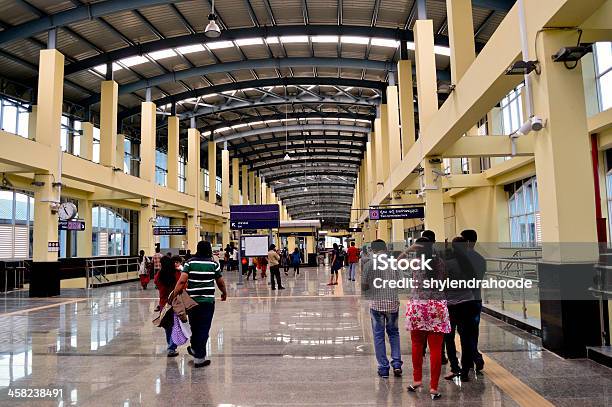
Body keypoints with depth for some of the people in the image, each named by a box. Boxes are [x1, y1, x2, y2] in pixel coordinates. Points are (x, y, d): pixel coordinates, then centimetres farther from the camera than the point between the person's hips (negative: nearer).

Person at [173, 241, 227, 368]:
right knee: (203, 329, 3)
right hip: (207, 301, -2)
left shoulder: (190, 263, -1)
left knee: (194, 326, 20)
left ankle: (195, 349, 40)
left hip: (192, 301, 3)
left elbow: (182, 281, -13)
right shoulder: (213, 264, -2)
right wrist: (224, 293, 22)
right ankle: (199, 357, 6)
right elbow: (220, 282, 5)